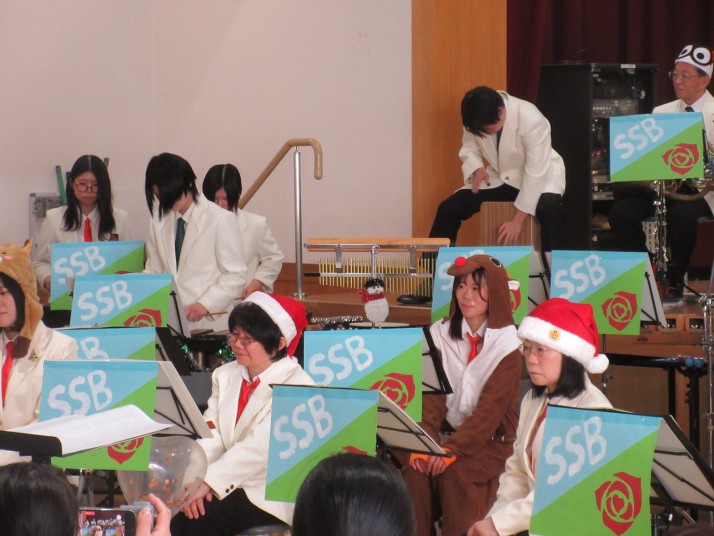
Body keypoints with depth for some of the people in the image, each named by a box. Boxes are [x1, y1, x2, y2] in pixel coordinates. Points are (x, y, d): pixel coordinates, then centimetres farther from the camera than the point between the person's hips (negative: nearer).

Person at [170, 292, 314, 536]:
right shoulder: (225, 375, 14)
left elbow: (260, 447, -22)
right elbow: (210, 437, 2)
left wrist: (208, 481, -29)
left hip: (271, 497, -6)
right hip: (229, 486, 6)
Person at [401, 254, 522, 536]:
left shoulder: (507, 342, -7)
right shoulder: (441, 333, 5)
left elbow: (491, 407, -16)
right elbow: (432, 397, -3)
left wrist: (453, 449, -27)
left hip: (492, 439, -3)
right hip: (449, 431, 3)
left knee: (455, 475, -31)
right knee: (416, 470, -25)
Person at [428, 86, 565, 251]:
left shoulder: (531, 121, -30)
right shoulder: (478, 119, -15)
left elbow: (536, 174, -29)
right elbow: (469, 149, 6)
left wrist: (518, 220, -29)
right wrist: (477, 169, -18)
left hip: (539, 178, -5)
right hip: (500, 177, 5)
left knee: (549, 209, -38)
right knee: (449, 208, -10)